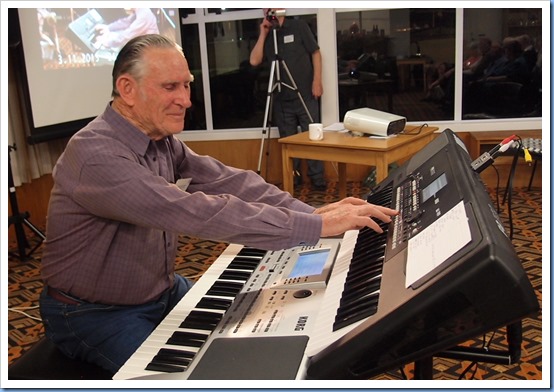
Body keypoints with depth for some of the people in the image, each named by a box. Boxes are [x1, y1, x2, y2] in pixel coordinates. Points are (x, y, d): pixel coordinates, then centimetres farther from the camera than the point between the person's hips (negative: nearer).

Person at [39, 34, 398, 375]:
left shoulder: (162, 141, -2)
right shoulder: (95, 154, -31)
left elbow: (226, 182, -10)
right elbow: (196, 213, -39)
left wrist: (312, 212, -22)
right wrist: (316, 227, -39)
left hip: (161, 290, 8)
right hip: (95, 314, -7)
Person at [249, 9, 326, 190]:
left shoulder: (298, 26, 1)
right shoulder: (266, 35, 9)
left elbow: (315, 53, -1)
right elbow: (254, 61, -2)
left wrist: (317, 81, -9)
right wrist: (263, 34, -6)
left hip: (305, 94, -3)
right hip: (282, 99, 3)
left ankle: (317, 179, 7)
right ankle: (292, 178, 19)